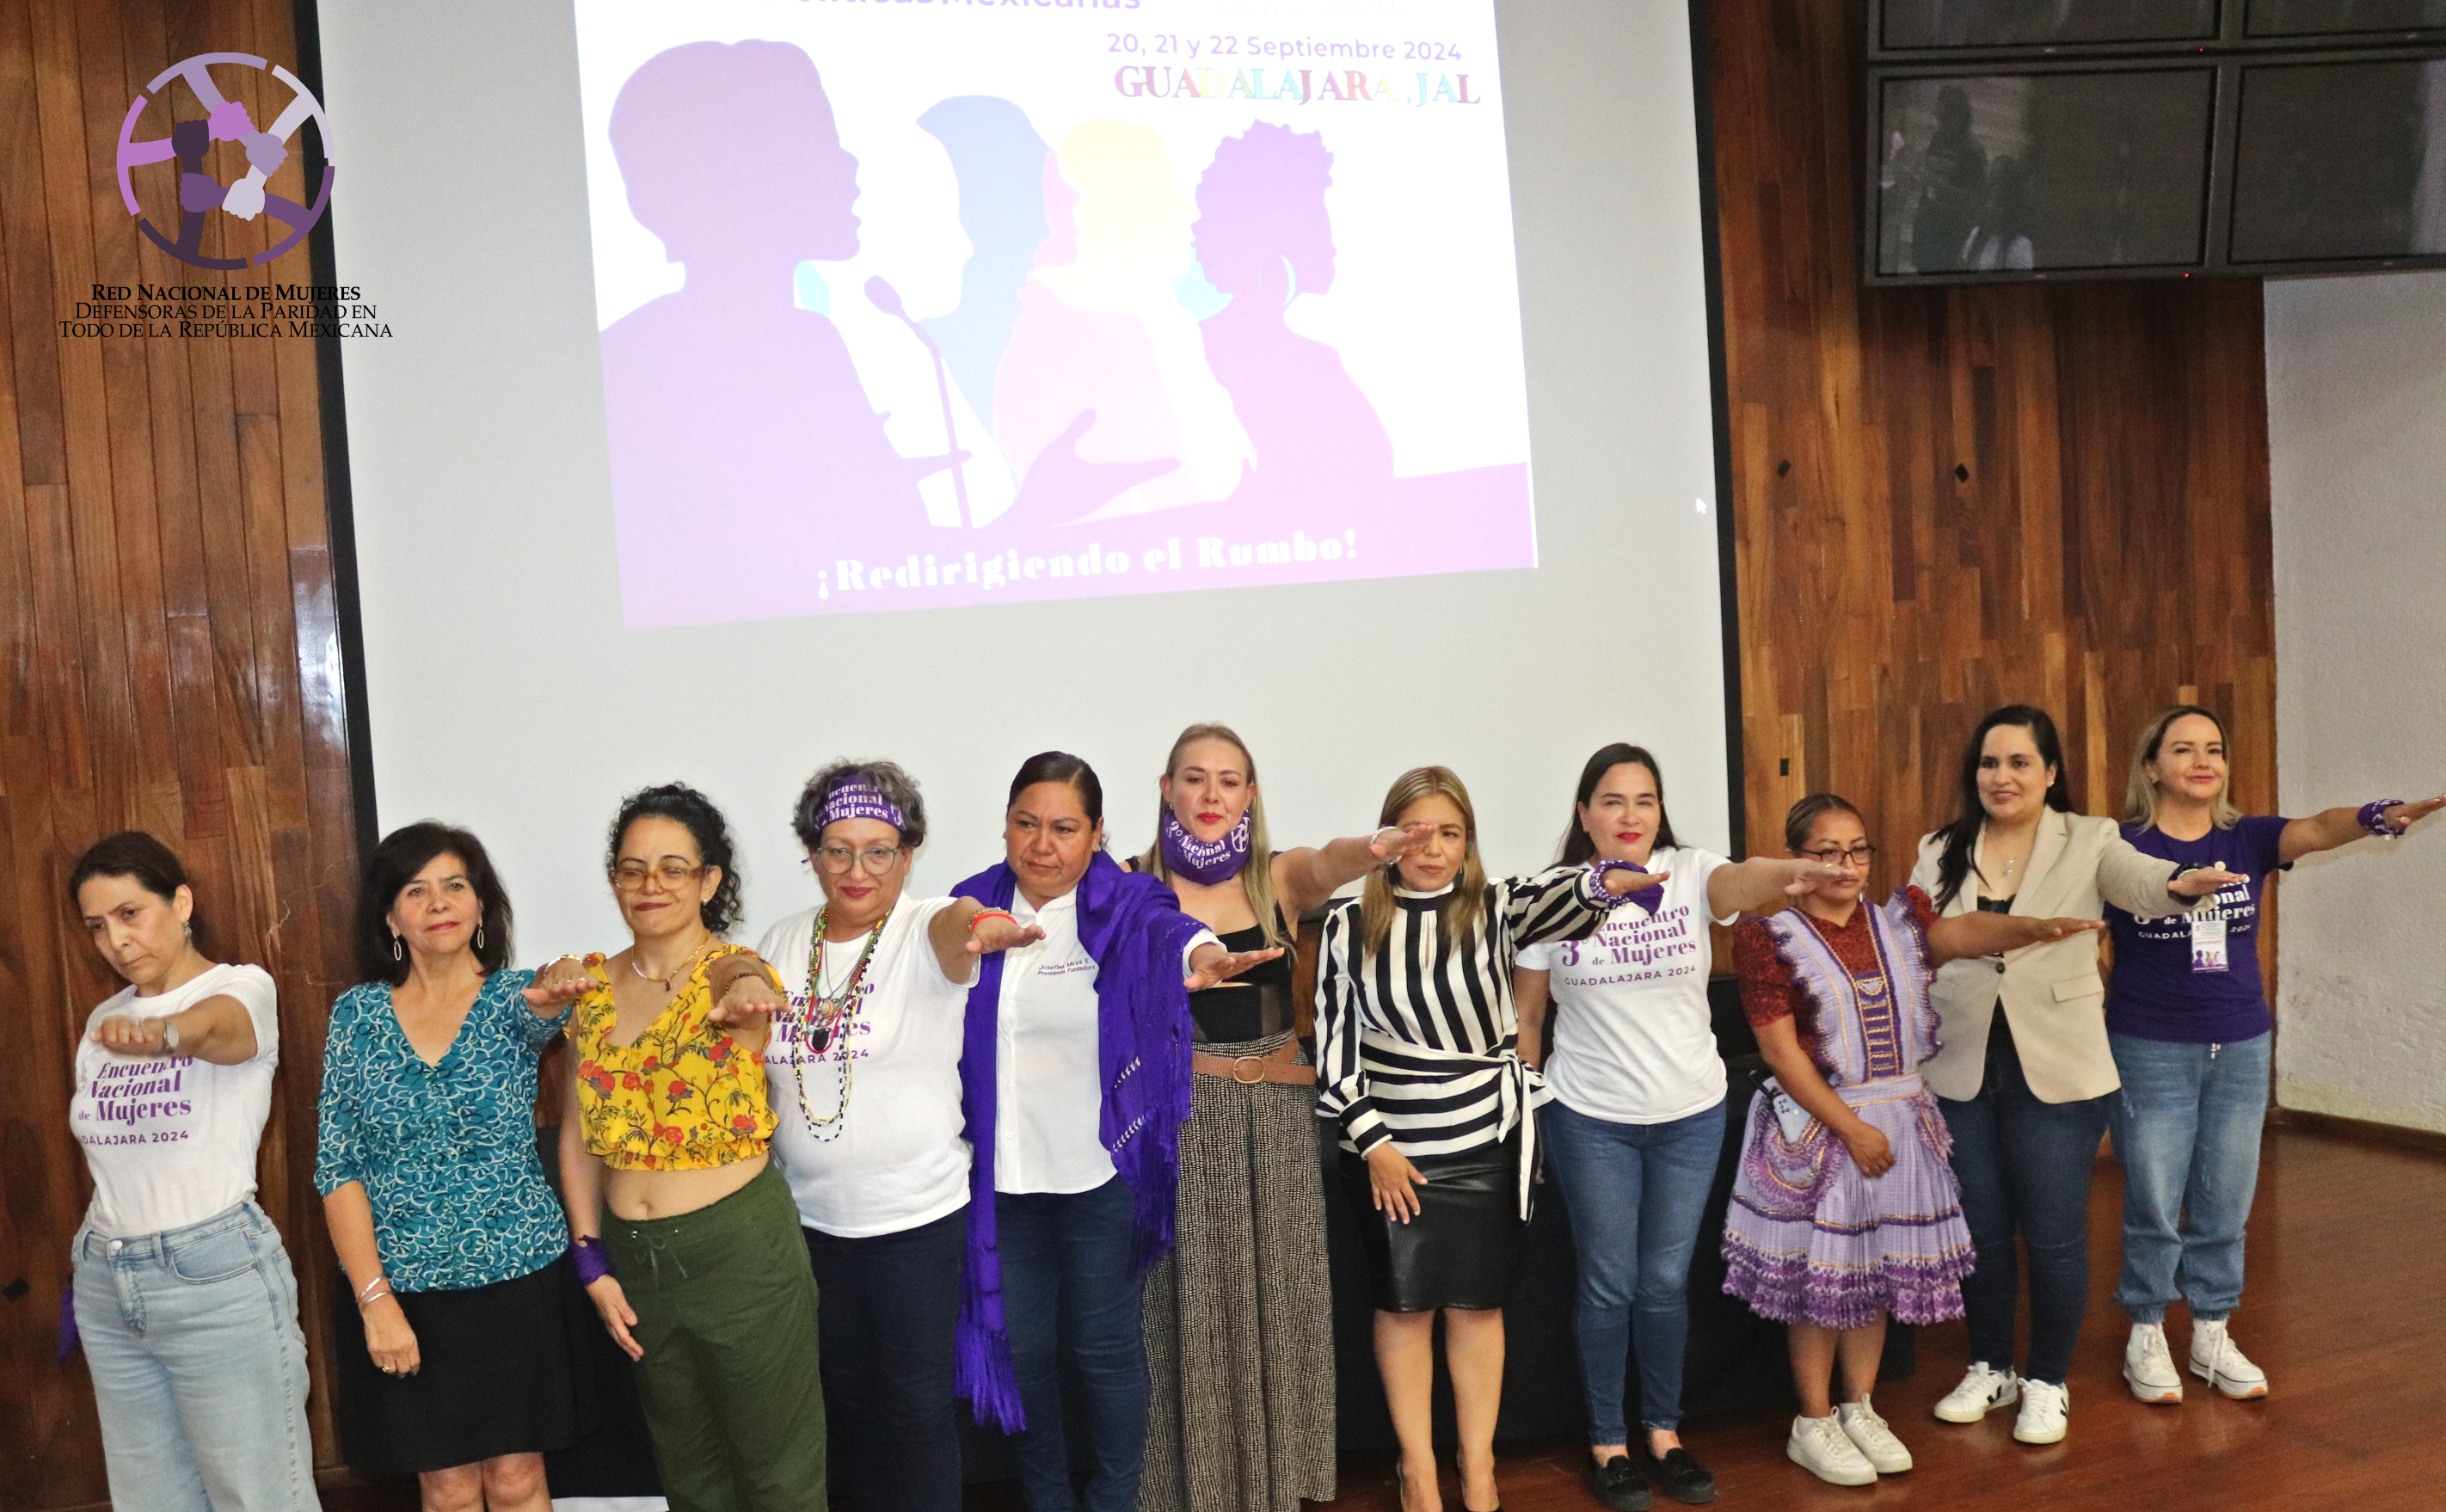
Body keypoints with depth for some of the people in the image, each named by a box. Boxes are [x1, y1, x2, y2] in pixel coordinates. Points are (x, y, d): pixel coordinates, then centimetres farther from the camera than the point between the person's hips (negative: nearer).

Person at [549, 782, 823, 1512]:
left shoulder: (734, 973, -10)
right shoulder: (592, 983, 4)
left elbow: (743, 992, -36)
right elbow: (578, 1131, 8)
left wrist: (745, 993, -61)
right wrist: (591, 1261, 2)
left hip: (740, 1247, -5)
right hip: (632, 1255, 5)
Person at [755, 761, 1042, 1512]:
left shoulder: (924, 932, -13)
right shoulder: (782, 945, 2)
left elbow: (952, 922, -39)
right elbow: (754, 1069, 14)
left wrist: (978, 924, -62)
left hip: (918, 1219, -4)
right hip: (810, 1218, 4)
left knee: (916, 1404, 5)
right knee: (845, 1395, 17)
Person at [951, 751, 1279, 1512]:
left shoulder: (1123, 904, -8)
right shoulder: (975, 906, 2)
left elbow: (1165, 926, -31)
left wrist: (1202, 954, -53)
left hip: (1100, 1172, -3)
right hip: (1003, 1173, 3)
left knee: (1104, 1347, 8)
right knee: (1022, 1345, 12)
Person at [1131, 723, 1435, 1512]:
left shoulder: (1280, 876, 0)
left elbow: (1329, 863, -23)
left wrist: (1369, 851, -47)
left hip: (1280, 1113, 2)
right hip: (1182, 1114, -2)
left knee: (1278, 1296, 8)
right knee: (1192, 1307, 1)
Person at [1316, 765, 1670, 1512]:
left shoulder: (1494, 907, -5)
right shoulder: (1351, 923, -3)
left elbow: (1550, 900, -27)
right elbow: (1335, 1036, -2)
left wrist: (1600, 884, -50)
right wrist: (1371, 1139, -7)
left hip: (1488, 1143, 0)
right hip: (1389, 1146, 0)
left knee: (1477, 1304, 10)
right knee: (1405, 1305, 10)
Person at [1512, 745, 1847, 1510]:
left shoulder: (1689, 874, -8)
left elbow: (1740, 883, -33)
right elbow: (1524, 1017, 1)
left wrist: (1792, 870, -56)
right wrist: (1524, 1115, 3)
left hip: (1691, 1115, 1)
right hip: (1591, 1122, -1)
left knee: (1666, 1283, 13)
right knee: (1609, 1286, 8)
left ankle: (1663, 1432, 31)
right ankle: (1607, 1442, 25)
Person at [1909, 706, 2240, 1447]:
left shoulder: (2088, 843, -3)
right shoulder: (1939, 855, 6)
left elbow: (2140, 881, -22)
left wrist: (2181, 883, -44)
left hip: (2057, 1073, -2)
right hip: (1961, 1073, 3)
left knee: (2054, 1235, 4)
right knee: (1980, 1229, 13)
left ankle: (2047, 1383, 23)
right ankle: (1990, 1368, 32)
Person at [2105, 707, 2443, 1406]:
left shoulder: (2249, 840, 0)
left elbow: (2316, 830, -20)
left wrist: (2377, 816, -41)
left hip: (2242, 1051, 3)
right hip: (2151, 1053, -3)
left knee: (2225, 1207, 12)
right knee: (2153, 1208, 4)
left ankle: (2212, 1337, 25)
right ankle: (2145, 1337, 19)